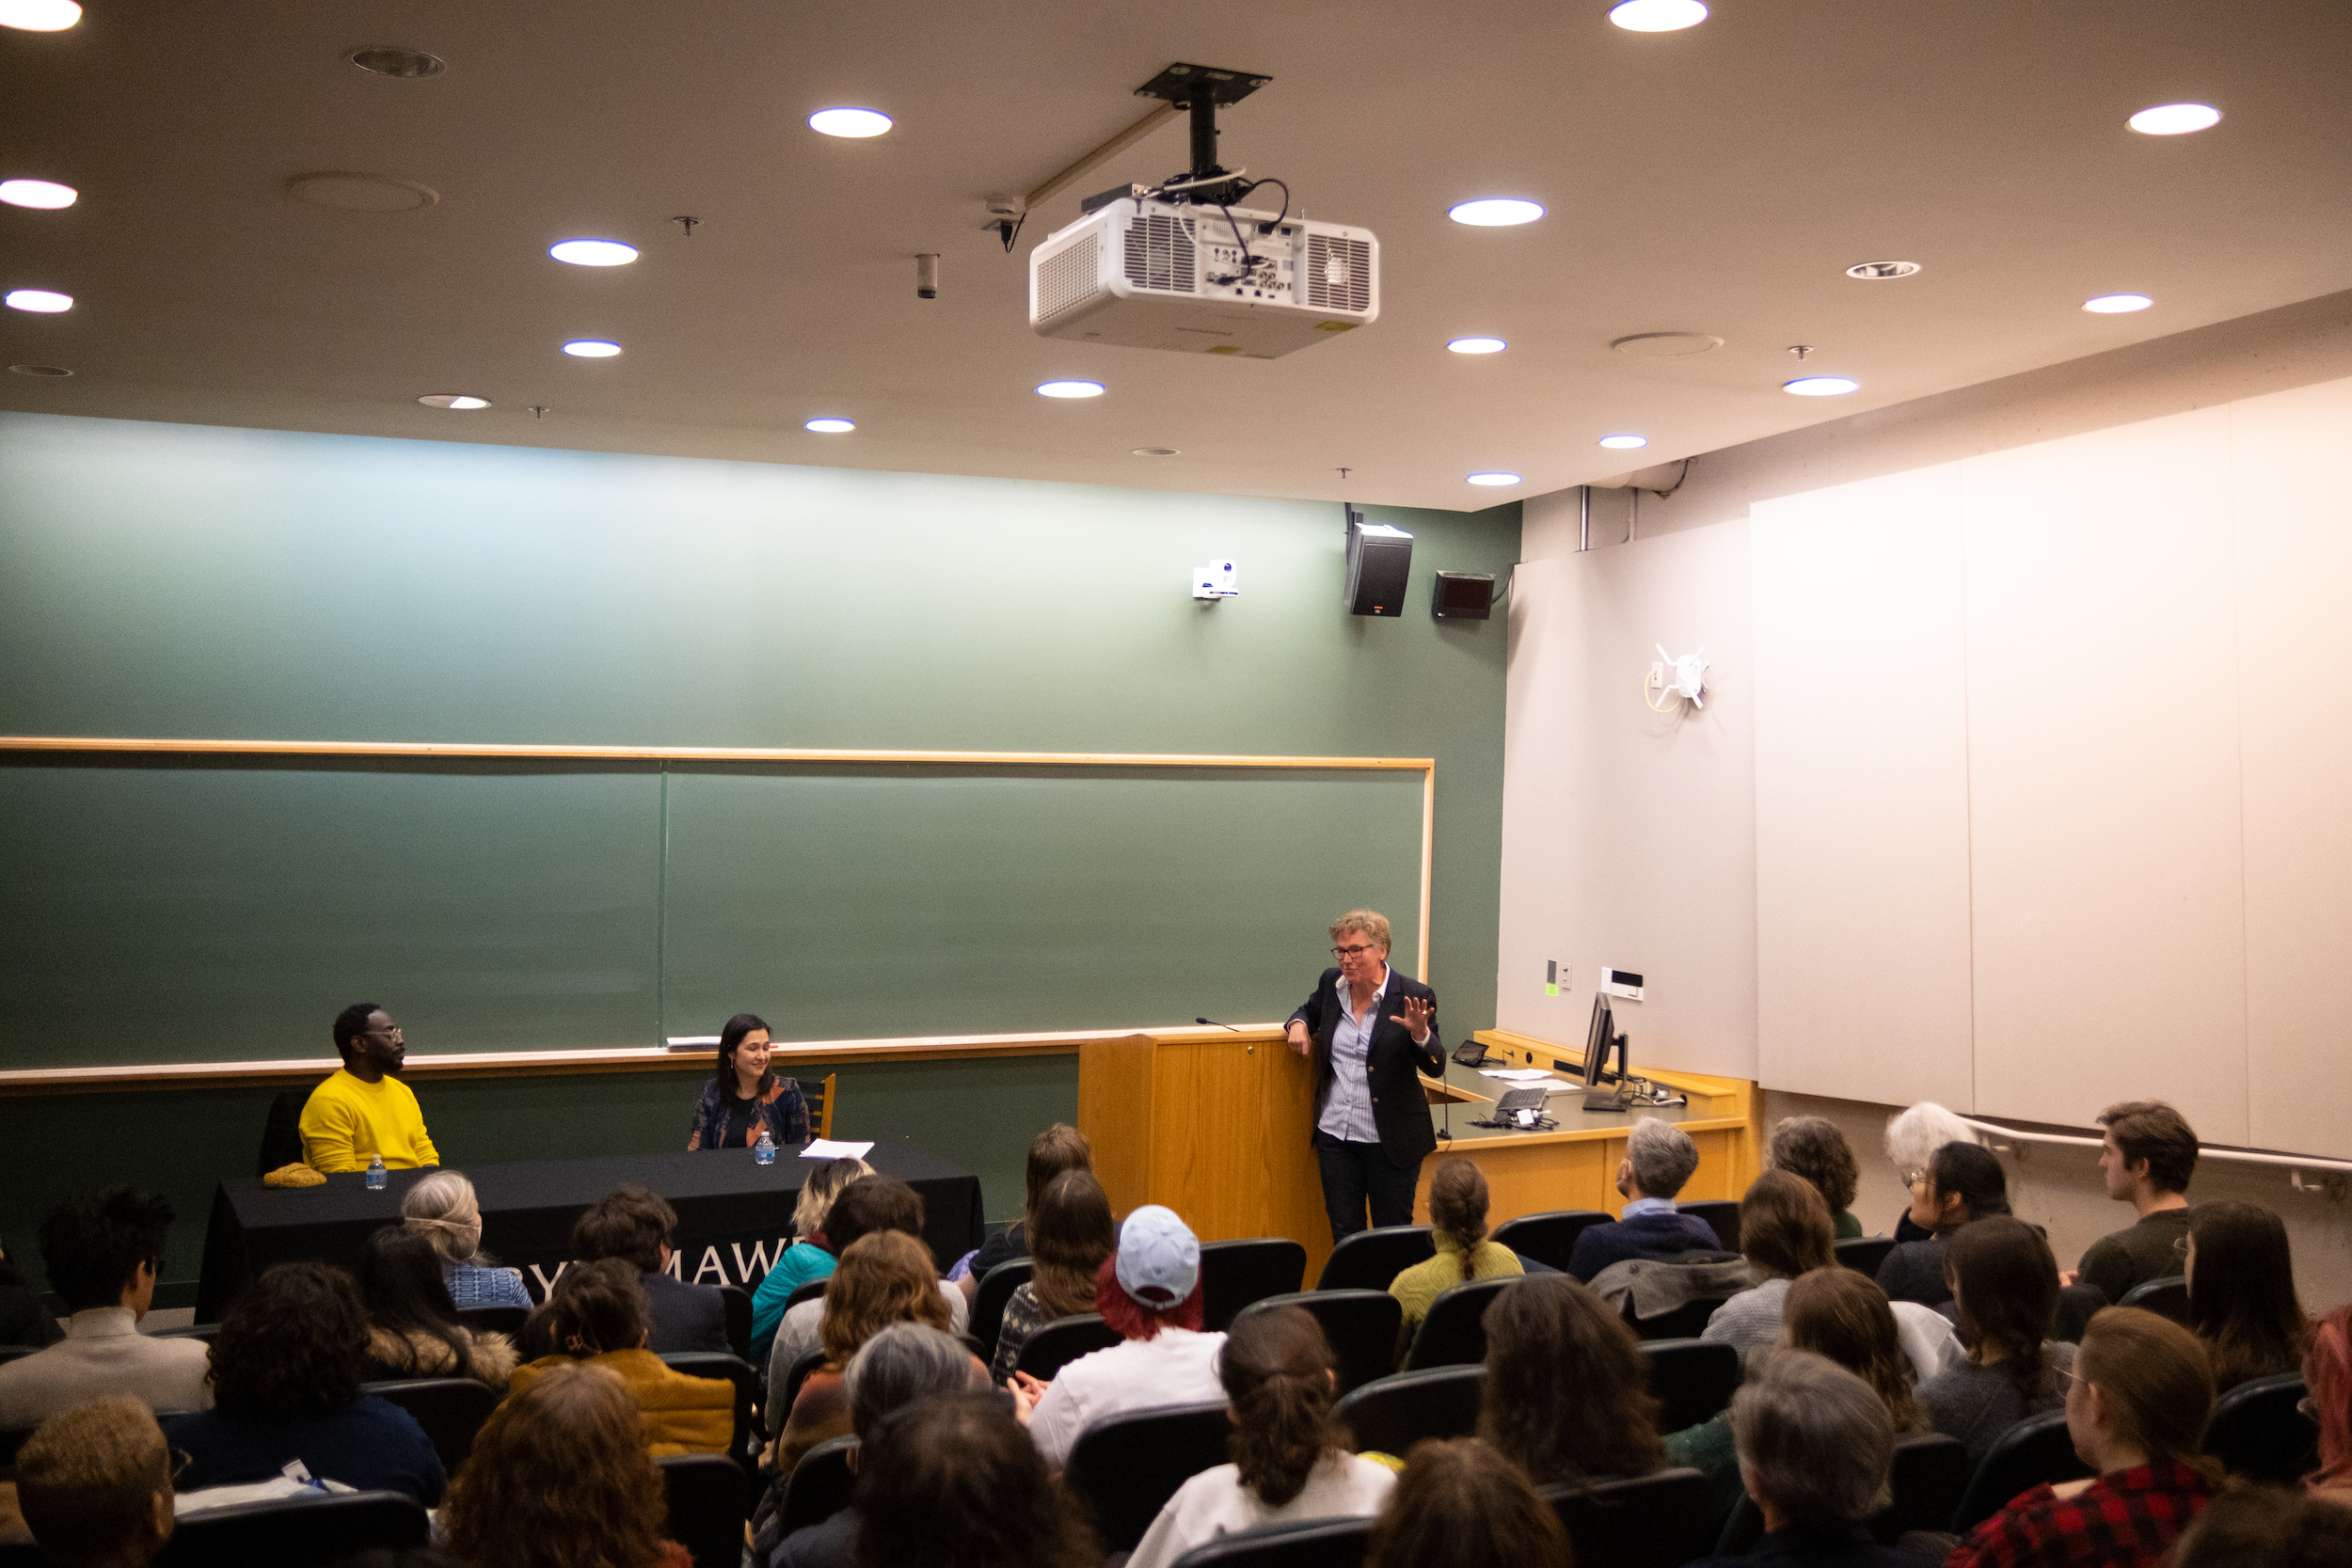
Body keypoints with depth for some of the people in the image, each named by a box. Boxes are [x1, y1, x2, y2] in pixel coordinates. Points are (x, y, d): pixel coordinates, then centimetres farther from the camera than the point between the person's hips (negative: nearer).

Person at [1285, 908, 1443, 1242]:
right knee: (1343, 1234, 10)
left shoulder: (1413, 997, -11)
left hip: (1390, 1140, -4)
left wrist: (1420, 1033, -29)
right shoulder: (1331, 984, 3)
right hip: (1335, 1135, 4)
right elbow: (1310, 1009, 26)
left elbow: (1436, 1067, -10)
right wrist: (1299, 1023, 3)